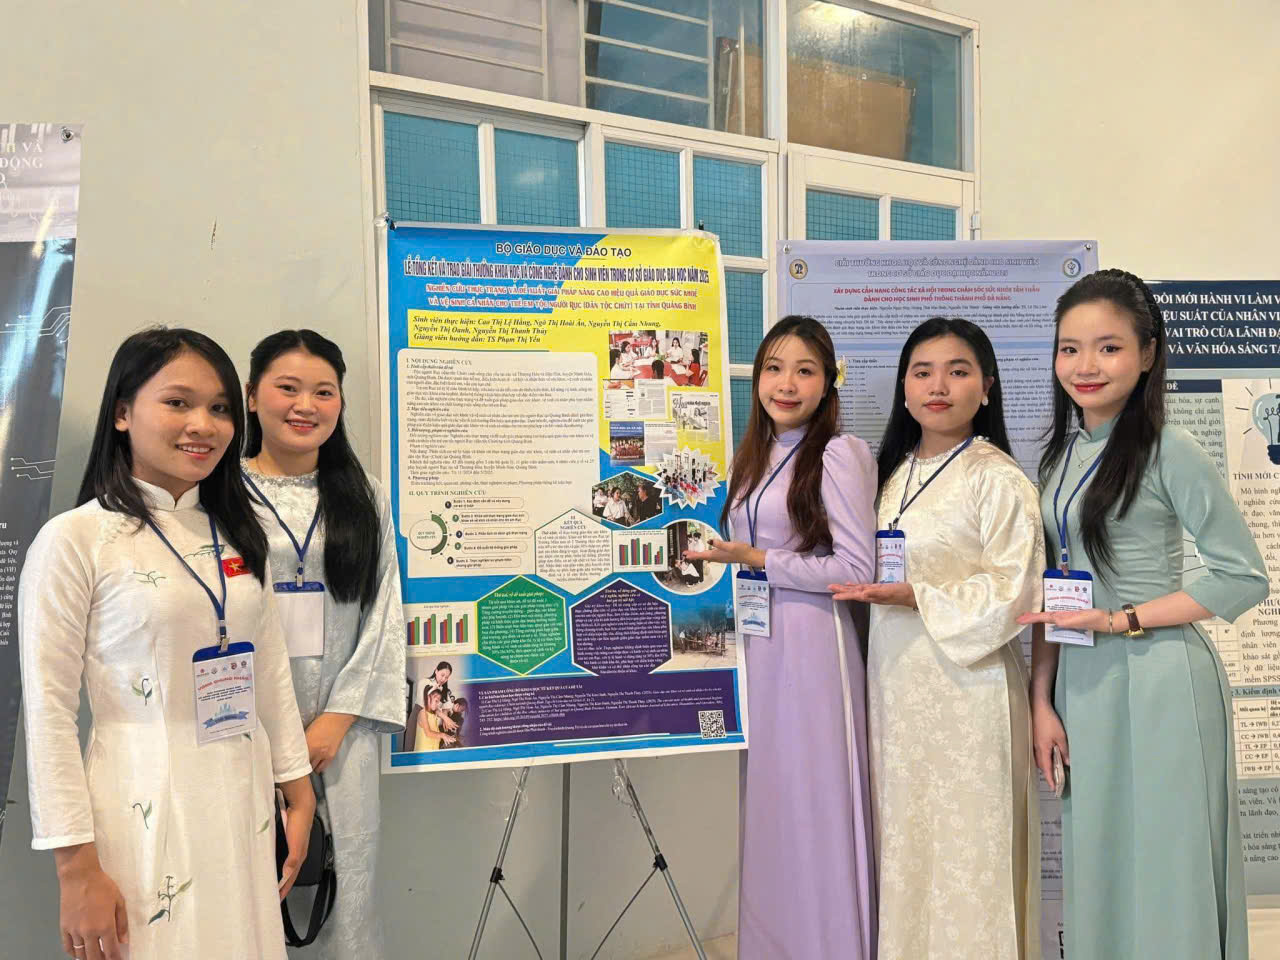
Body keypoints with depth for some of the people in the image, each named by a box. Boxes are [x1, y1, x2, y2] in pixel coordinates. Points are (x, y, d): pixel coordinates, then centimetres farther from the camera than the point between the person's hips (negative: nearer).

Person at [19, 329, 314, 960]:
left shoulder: (239, 534, 6)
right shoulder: (74, 539, -10)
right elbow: (48, 711, -10)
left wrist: (299, 794, 10)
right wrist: (77, 870, -10)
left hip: (245, 809, 5)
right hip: (143, 815, -5)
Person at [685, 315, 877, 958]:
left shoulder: (838, 454, -9)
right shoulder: (752, 458, 14)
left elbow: (857, 570, -14)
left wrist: (753, 558, -15)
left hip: (810, 645, -7)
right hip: (756, 645, 7)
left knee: (812, 804, 2)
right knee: (766, 806, 13)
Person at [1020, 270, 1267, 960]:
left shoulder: (1169, 451, -11)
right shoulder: (1060, 454, 7)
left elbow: (1245, 577, -9)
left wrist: (1122, 619, -17)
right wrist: (1042, 700, 5)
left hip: (1159, 681, -6)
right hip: (1080, 681, 6)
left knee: (1162, 866, 6)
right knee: (1095, 864, 15)